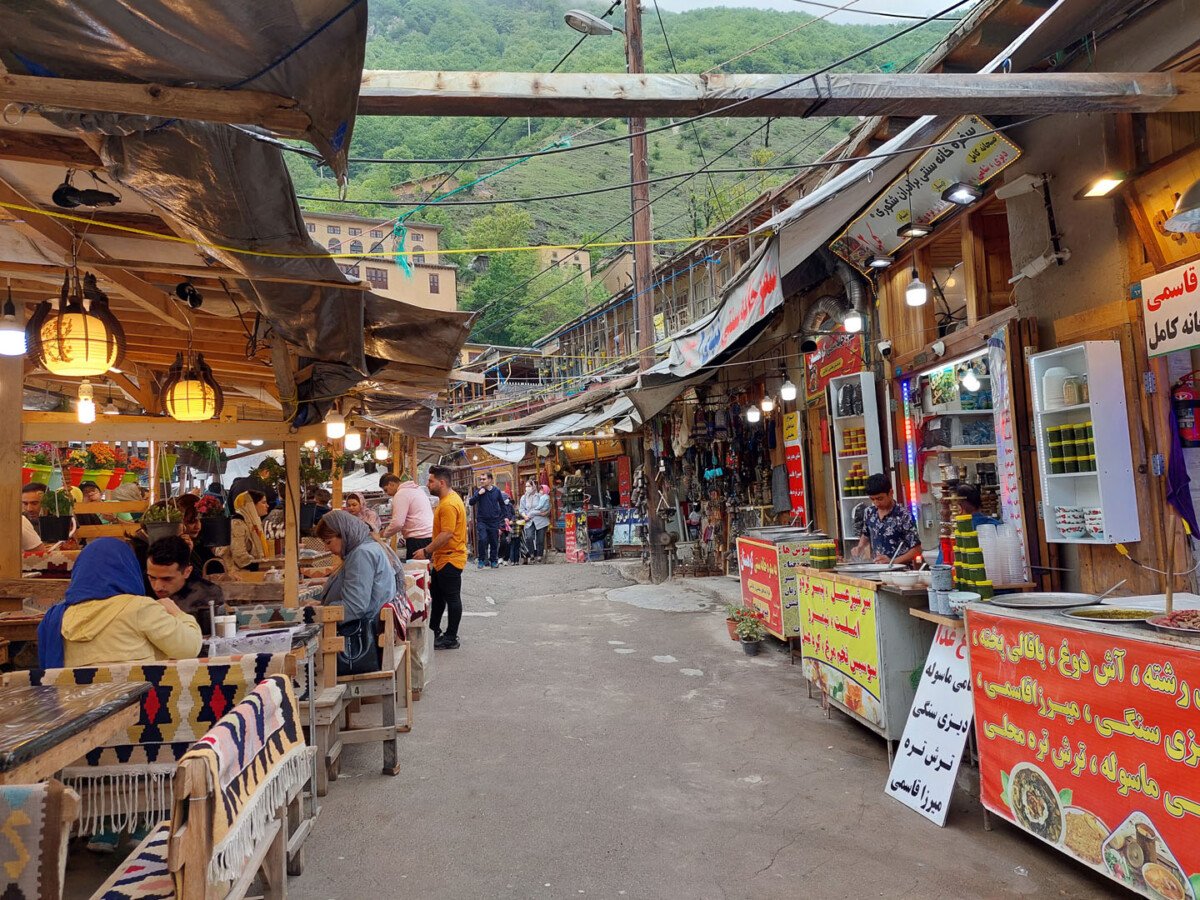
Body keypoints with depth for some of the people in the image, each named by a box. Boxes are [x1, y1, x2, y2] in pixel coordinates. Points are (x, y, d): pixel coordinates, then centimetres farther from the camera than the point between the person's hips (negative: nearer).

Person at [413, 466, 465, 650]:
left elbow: (446, 534, -27)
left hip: (450, 560, -10)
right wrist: (432, 551, 19)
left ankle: (451, 638, 10)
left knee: (452, 598, 1)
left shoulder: (449, 504, -22)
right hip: (442, 559, 10)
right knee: (437, 595, 19)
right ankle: (434, 631, 33)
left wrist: (427, 551, -23)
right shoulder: (448, 499, 11)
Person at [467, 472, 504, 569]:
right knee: (482, 539, -17)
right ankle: (481, 560, -1)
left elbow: (502, 504, 14)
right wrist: (479, 494, -21)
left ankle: (493, 561, 21)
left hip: (494, 521, 1)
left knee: (494, 542, 6)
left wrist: (501, 516, 11)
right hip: (482, 520, -1)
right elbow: (471, 502, -10)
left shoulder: (497, 491, 2)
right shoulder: (479, 491, -1)